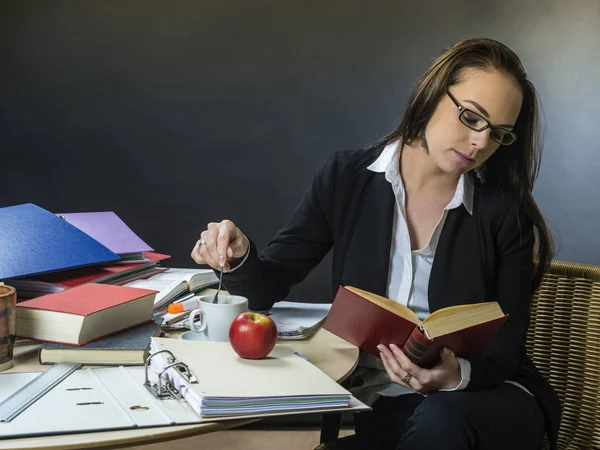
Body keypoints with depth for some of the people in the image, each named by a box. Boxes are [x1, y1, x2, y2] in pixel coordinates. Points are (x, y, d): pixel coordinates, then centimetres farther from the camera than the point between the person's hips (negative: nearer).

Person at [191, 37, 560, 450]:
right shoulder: (347, 179, -2)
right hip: (367, 393, 1)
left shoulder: (506, 213, -5)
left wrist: (459, 374, -26)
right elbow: (268, 286, -1)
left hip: (481, 393, -1)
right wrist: (239, 256, -24)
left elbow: (507, 347, -4)